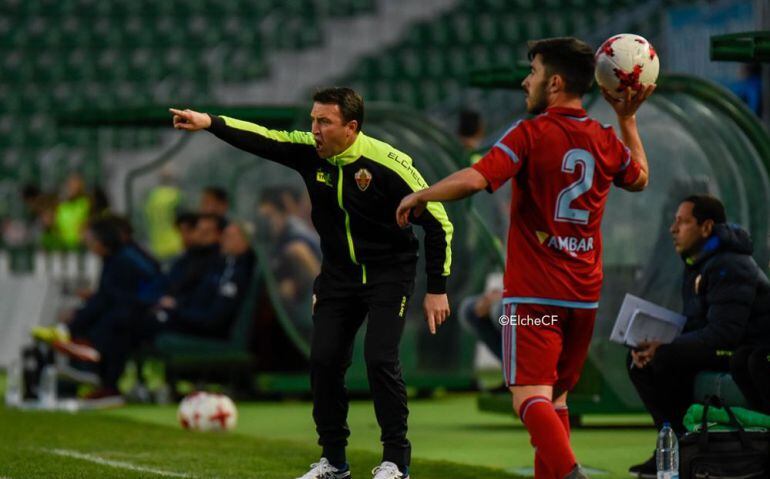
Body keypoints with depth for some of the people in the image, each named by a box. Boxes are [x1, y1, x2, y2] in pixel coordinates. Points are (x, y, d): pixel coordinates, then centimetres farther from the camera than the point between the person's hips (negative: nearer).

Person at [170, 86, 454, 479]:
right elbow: (261, 139, -14)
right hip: (338, 274, 5)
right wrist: (210, 123, -33)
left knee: (379, 358, -17)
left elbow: (437, 222, -15)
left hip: (389, 273, -5)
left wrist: (437, 289, -15)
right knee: (324, 360, -2)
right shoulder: (309, 152, -8)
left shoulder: (387, 164, -22)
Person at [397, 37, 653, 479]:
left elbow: (476, 179, -23)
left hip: (533, 292, -6)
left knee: (532, 398, -13)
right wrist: (628, 119, 32)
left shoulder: (532, 134, -11)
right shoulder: (606, 140, 7)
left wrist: (419, 196, -8)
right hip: (585, 293, 6)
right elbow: (639, 178, 28)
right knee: (556, 397, 18)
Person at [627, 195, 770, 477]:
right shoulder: (698, 265, 14)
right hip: (726, 350, 10)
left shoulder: (729, 268, -19)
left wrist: (663, 347, -26)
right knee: (639, 361, 3)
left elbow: (723, 333, -28)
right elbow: (693, 326, 13)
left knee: (665, 360, -26)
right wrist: (652, 343, -7)